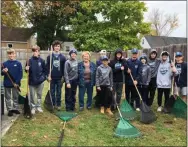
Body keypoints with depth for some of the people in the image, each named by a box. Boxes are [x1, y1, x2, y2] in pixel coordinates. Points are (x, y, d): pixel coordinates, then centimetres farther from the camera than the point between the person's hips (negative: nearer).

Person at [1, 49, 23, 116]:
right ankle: (10, 109, 19)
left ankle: (15, 108, 26)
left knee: (16, 97, 12)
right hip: (7, 84, 1)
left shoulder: (18, 63, -4)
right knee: (8, 97, 8)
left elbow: (20, 74, -6)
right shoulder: (5, 63, -1)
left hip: (16, 83, 0)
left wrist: (17, 82, -13)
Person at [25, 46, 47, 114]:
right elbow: (27, 70, 2)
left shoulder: (42, 60, -1)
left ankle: (38, 106, 26)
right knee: (32, 95, 7)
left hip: (40, 81, 1)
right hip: (32, 81, -1)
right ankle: (33, 107, 20)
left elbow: (45, 70, 5)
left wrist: (43, 77, -6)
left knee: (39, 95, 13)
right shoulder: (30, 60, -4)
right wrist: (26, 69, -19)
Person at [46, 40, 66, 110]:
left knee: (59, 92, 8)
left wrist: (63, 76, 0)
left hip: (59, 78, 0)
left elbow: (64, 67, 4)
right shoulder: (49, 56, 1)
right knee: (52, 92, 8)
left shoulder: (63, 57, 2)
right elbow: (47, 66, 0)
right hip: (52, 77, 0)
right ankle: (53, 104, 20)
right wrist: (48, 75, -7)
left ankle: (58, 104, 17)